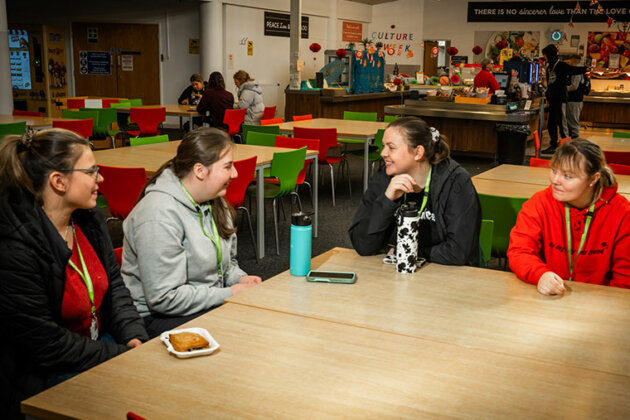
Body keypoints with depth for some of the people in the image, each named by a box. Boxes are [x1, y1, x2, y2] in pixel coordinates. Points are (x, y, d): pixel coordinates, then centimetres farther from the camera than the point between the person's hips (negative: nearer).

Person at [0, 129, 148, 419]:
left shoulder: (88, 219, 0)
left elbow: (114, 284, 9)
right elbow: (45, 343, -21)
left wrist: (135, 338, -7)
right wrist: (123, 356, -19)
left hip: (100, 341, 8)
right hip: (41, 378, -7)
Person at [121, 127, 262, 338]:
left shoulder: (214, 202, 7)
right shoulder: (160, 214, -22)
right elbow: (164, 298, -24)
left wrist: (239, 279, -2)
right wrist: (228, 294, -19)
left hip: (209, 303, 9)